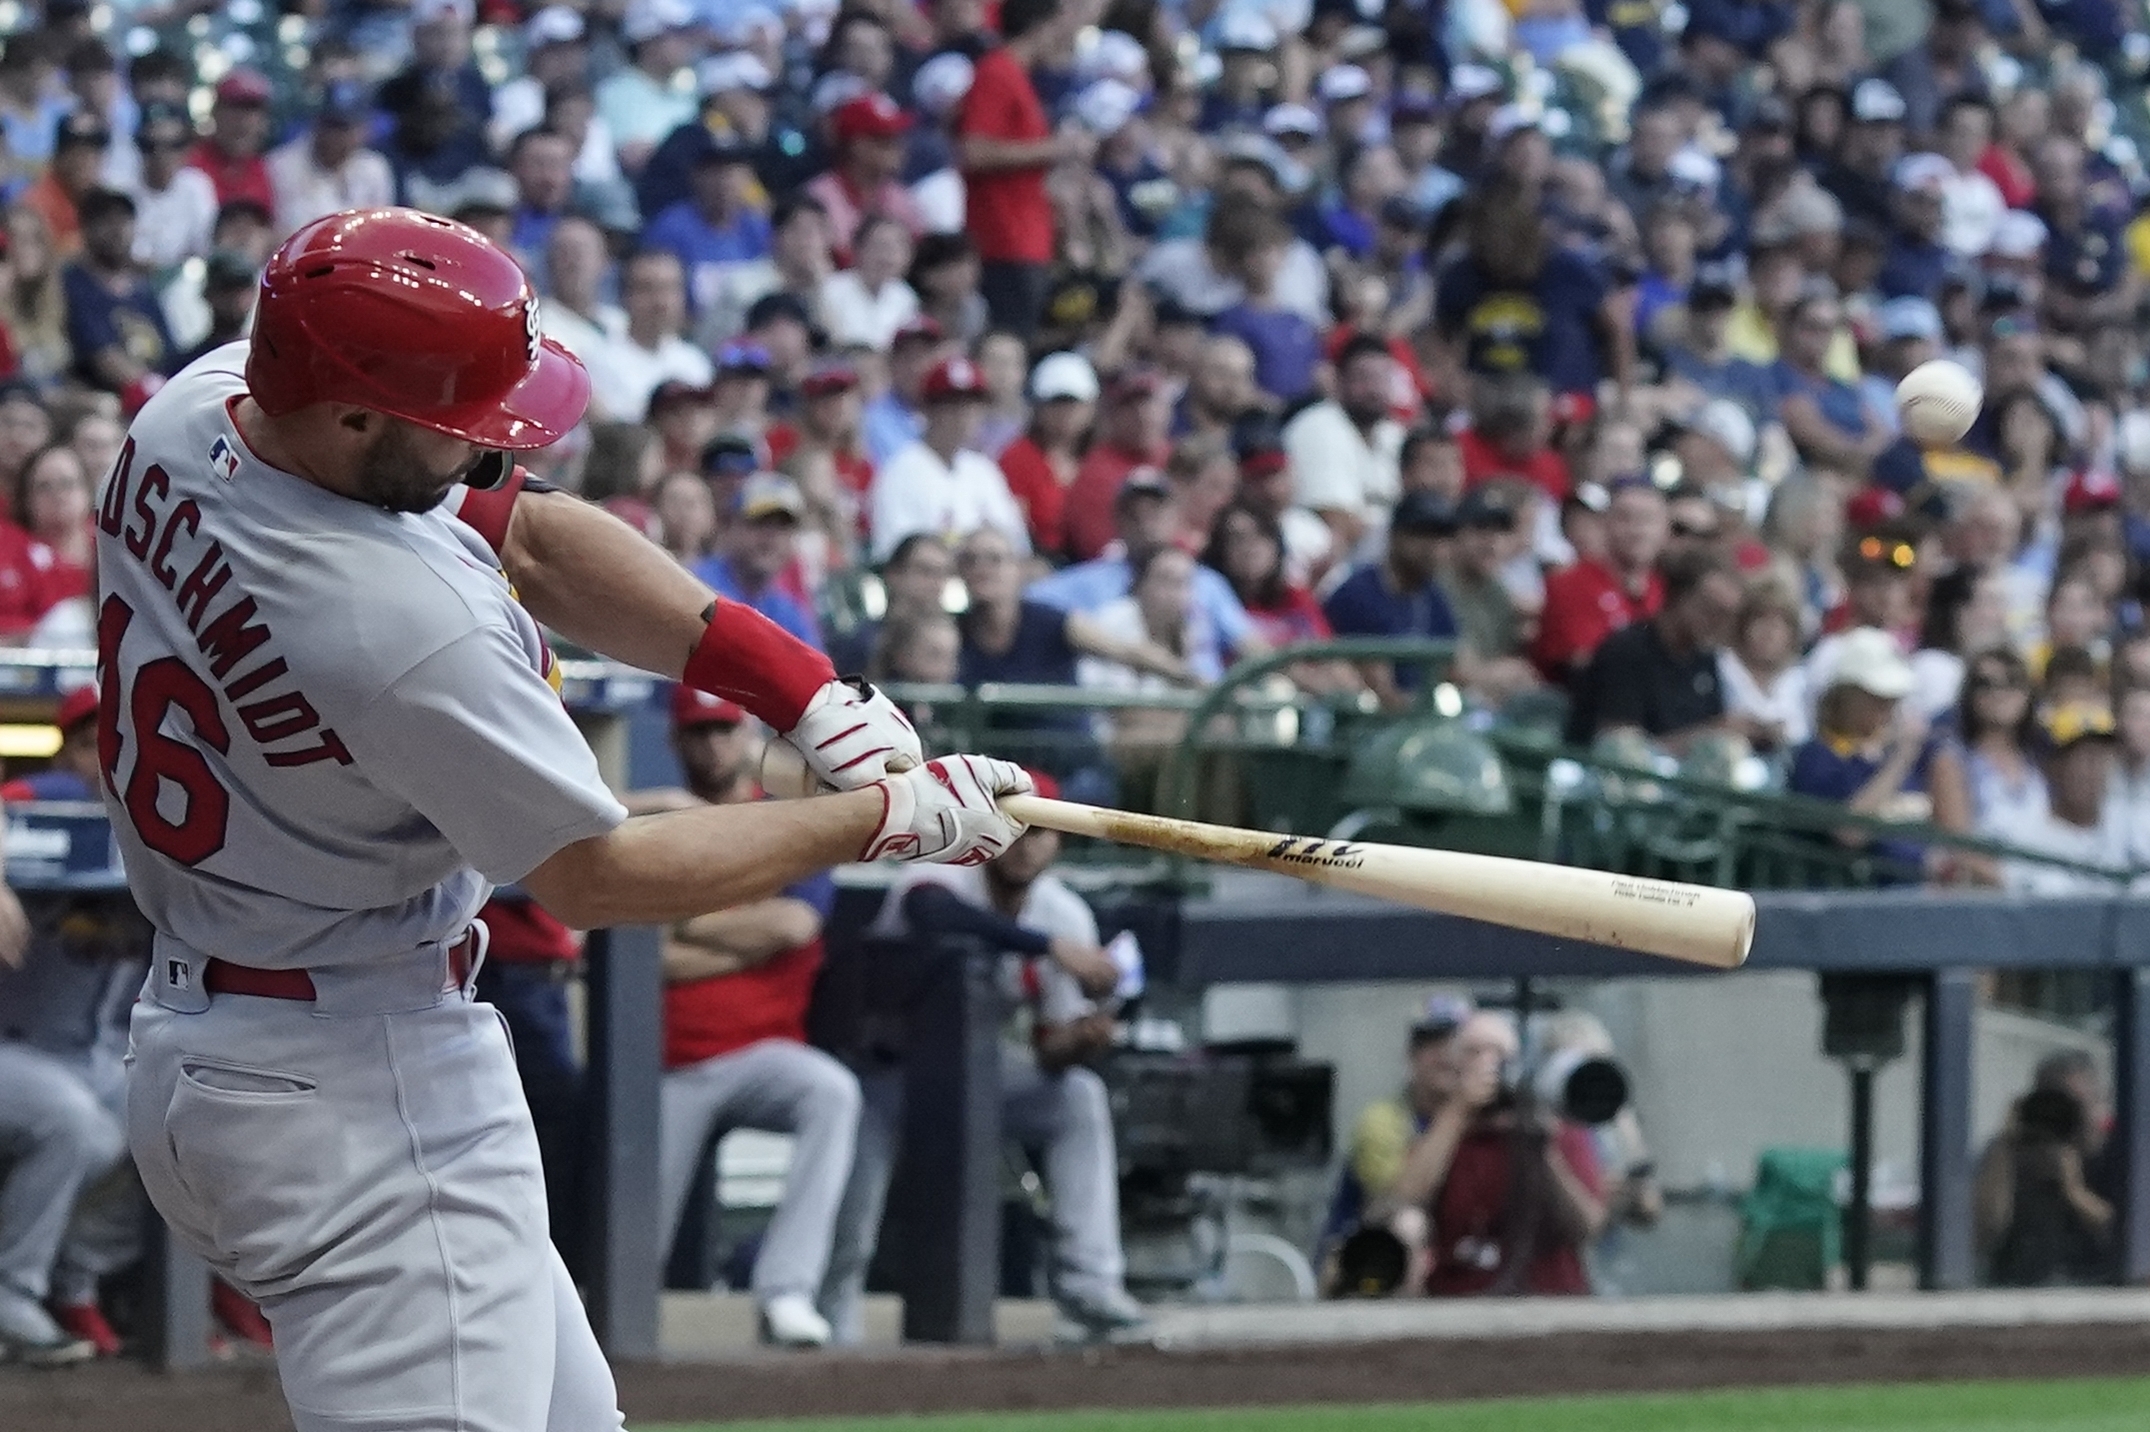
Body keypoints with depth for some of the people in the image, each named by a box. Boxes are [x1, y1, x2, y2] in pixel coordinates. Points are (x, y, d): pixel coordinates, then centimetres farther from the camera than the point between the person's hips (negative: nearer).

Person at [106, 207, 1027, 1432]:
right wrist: (892, 818, -6)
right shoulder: (416, 627, -30)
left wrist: (800, 686, -4)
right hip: (364, 1102, -10)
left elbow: (527, 537, 4)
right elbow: (597, 876, -16)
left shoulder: (195, 411, -4)